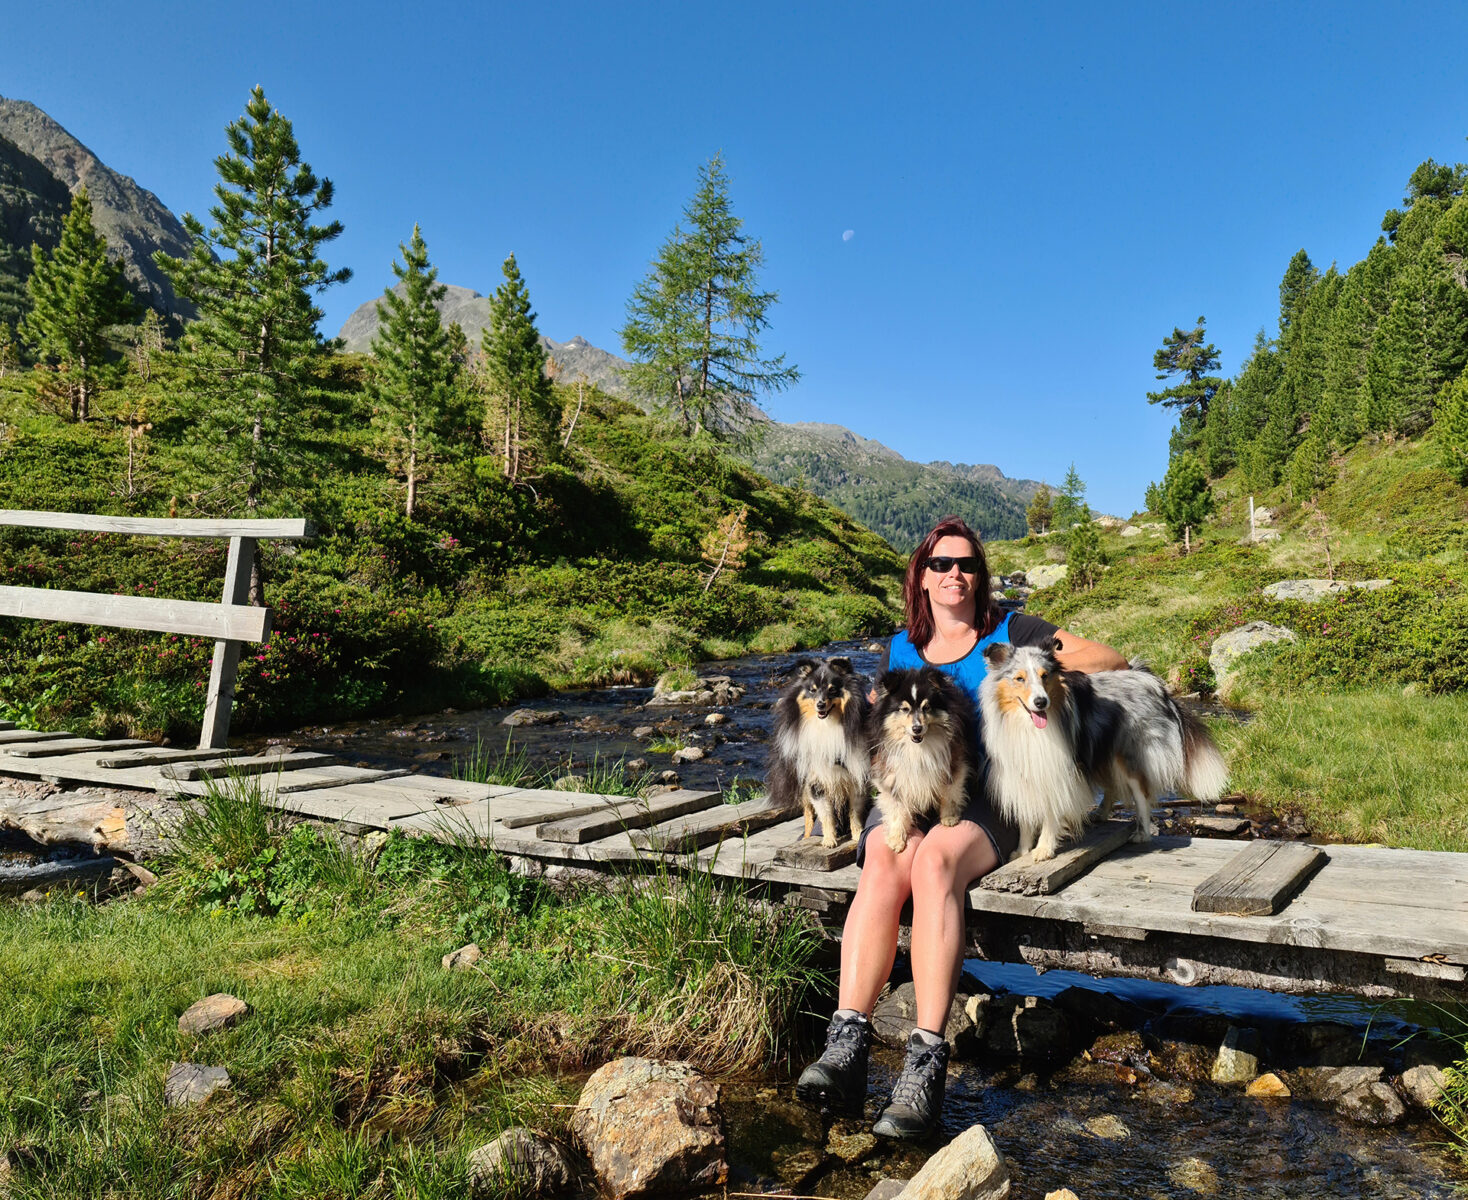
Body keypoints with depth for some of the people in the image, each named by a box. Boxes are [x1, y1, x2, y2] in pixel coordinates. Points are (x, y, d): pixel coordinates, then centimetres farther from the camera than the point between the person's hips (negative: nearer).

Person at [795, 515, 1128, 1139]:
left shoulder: (1009, 631, 9)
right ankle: (846, 1044, -40)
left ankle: (927, 1061, -39)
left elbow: (1111, 660, 6)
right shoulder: (901, 648, 18)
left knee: (935, 861, -36)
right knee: (881, 866, -32)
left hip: (989, 796, -3)